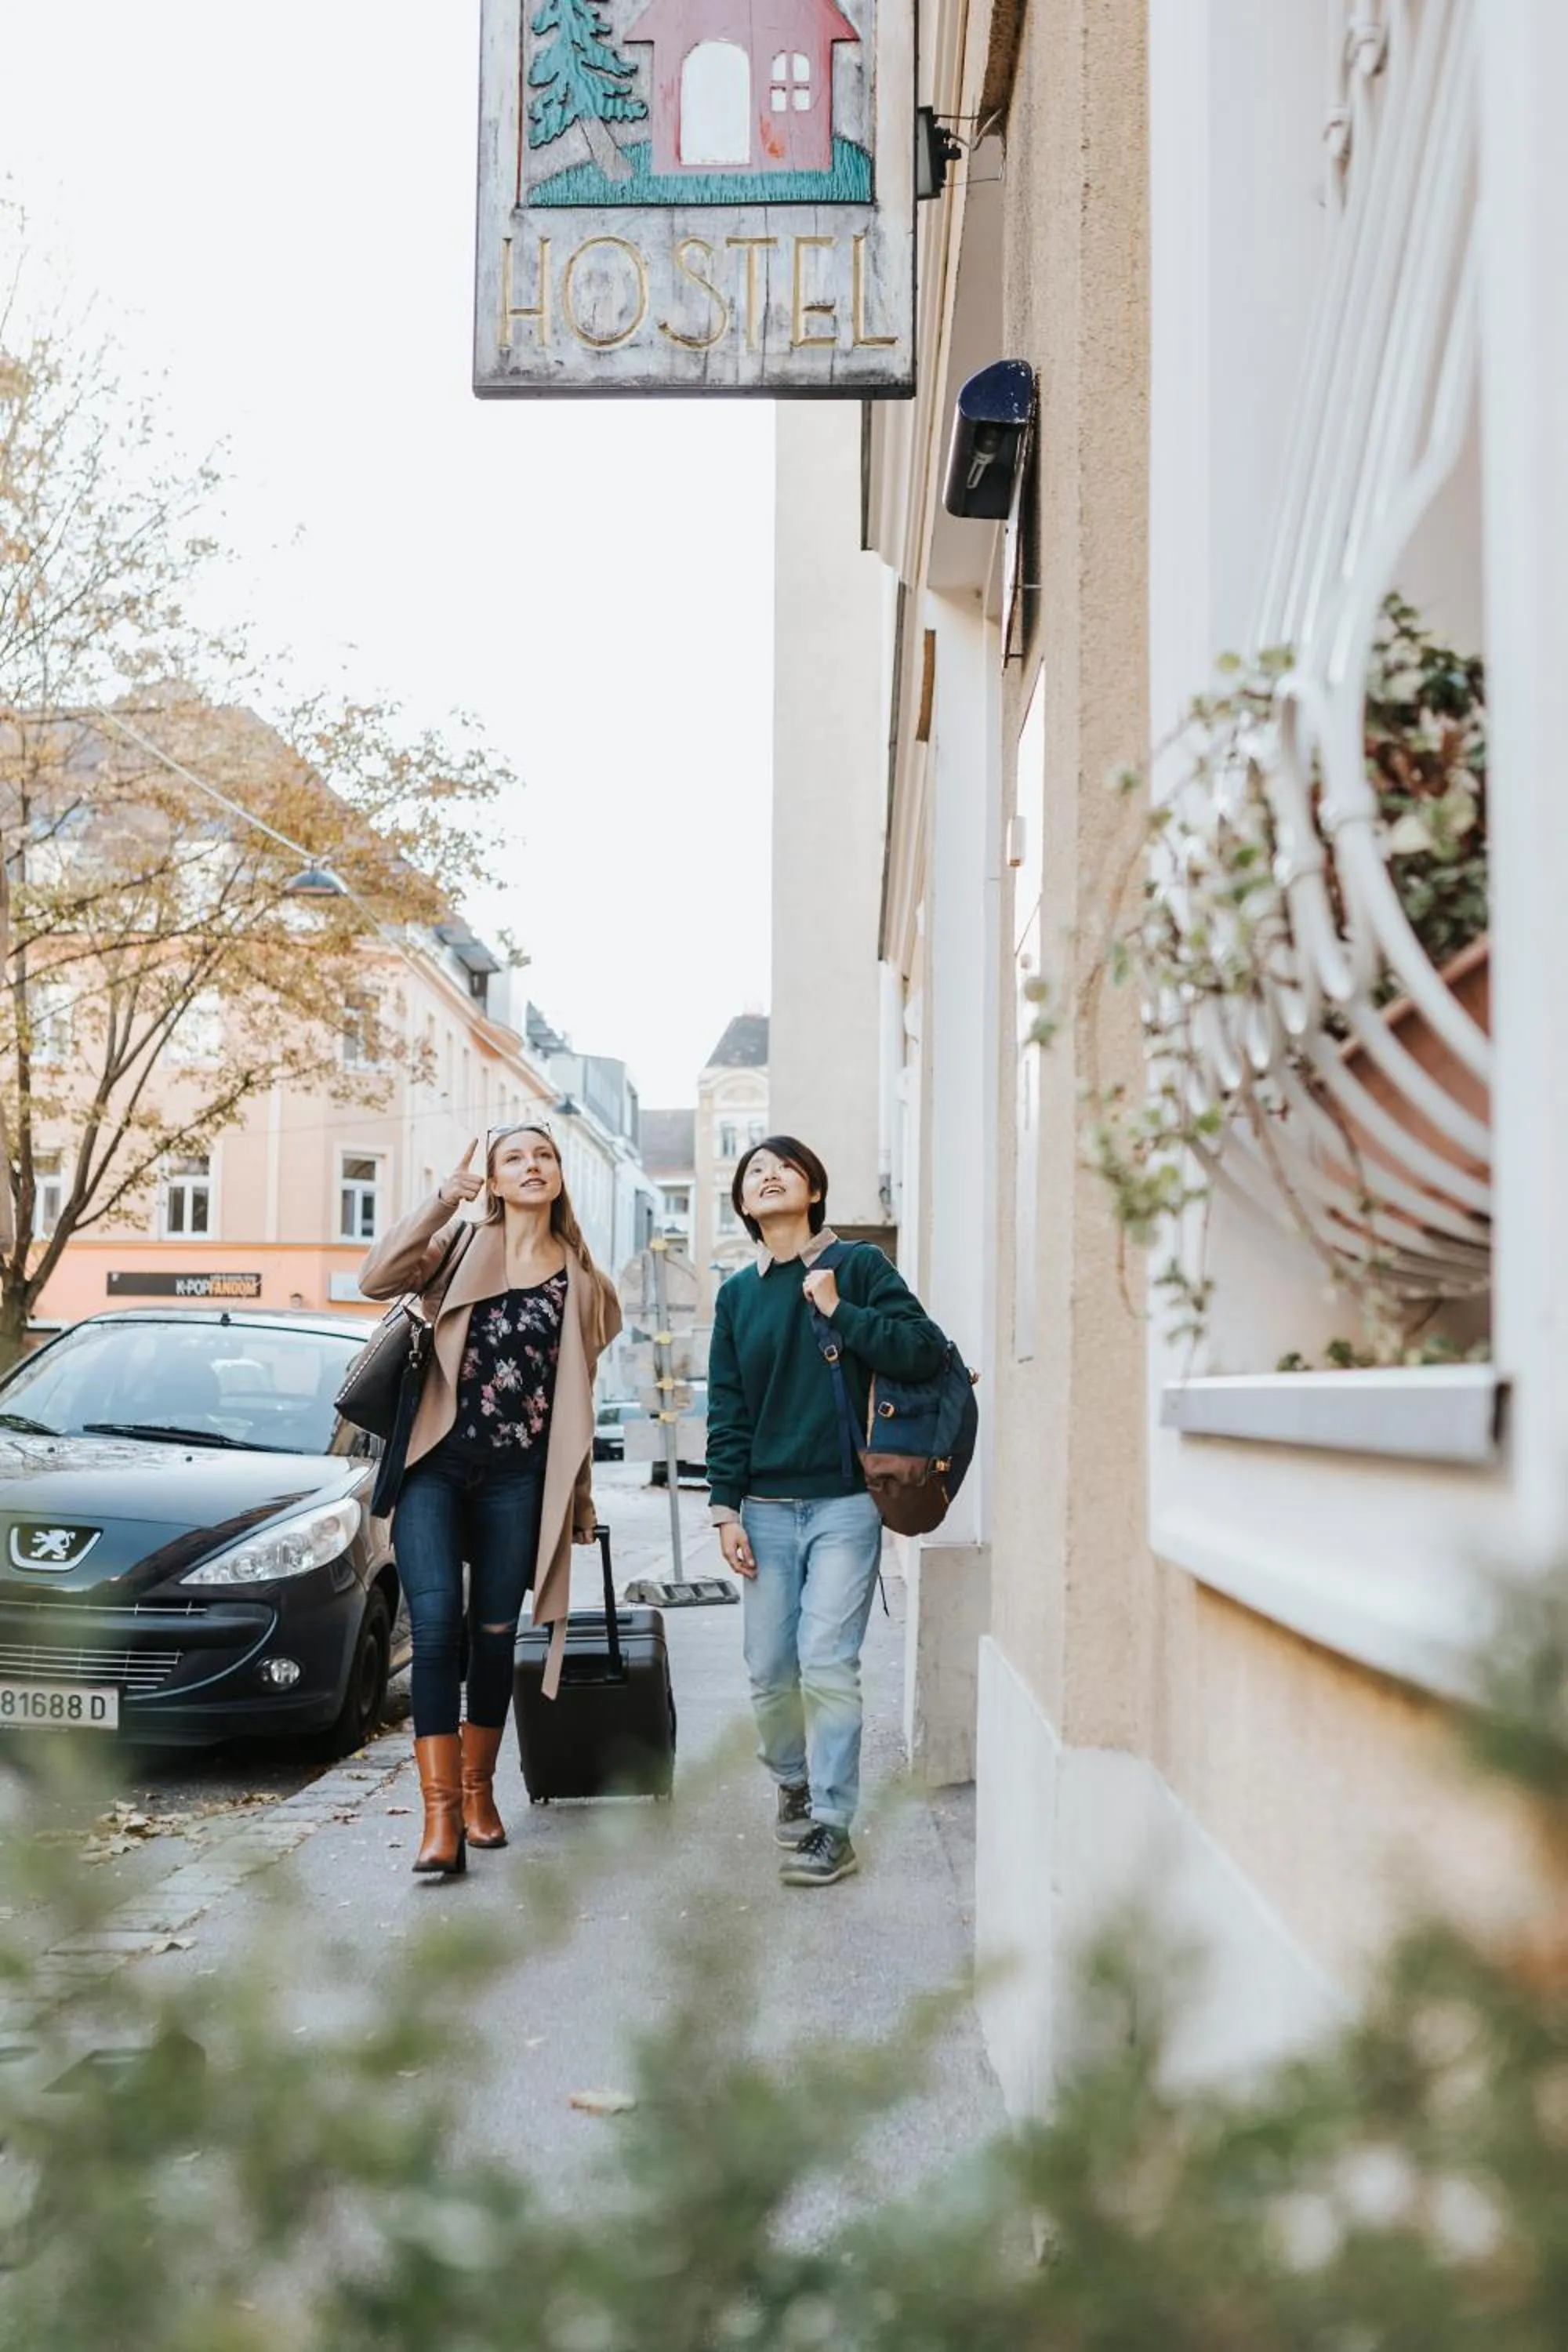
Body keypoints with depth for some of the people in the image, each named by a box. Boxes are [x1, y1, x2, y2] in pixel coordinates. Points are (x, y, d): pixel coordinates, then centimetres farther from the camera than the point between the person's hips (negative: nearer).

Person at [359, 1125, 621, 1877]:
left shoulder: (580, 1281, 10)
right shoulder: (461, 1247, 6)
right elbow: (377, 1279, -13)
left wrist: (581, 1499, 15)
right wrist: (442, 1201, -17)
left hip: (518, 1476, 2)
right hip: (436, 1464, -2)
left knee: (495, 1634, 8)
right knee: (437, 1624, -14)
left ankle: (478, 1789, 26)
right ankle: (441, 1816, -14)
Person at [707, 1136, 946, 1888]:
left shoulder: (858, 1265, 1)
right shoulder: (737, 1294, 11)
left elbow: (926, 1351, -8)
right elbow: (726, 1409, 10)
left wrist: (841, 1312, -15)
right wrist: (726, 1507, 4)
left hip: (844, 1501, -4)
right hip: (765, 1507, 4)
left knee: (828, 1663, -10)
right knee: (769, 1670, 6)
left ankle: (832, 1823, -2)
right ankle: (793, 1782, 30)